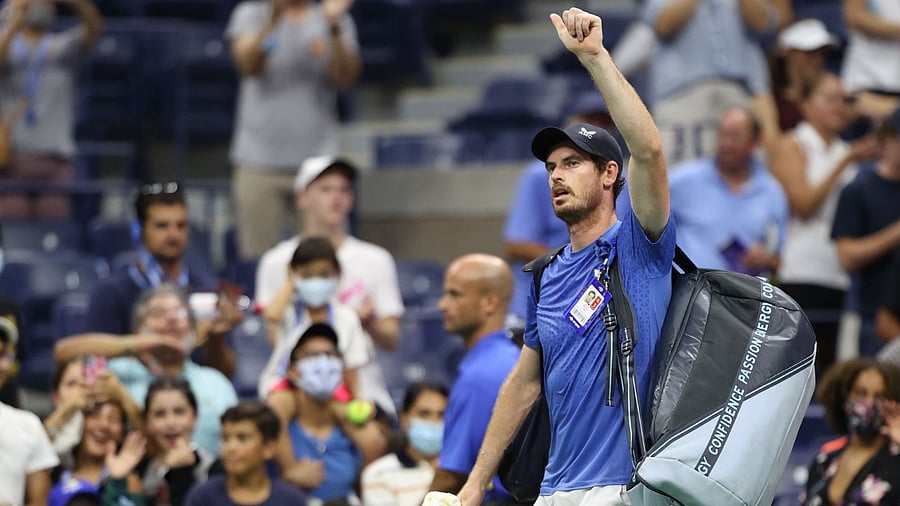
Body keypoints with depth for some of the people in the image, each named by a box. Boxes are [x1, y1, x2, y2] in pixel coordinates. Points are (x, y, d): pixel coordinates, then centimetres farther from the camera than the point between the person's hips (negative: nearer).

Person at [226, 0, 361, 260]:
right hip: (260, 161, -1)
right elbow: (248, 66, -13)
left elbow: (346, 78, -7)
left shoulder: (338, 21, 7)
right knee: (259, 257, -2)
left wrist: (334, 28, -23)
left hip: (317, 160, 1)